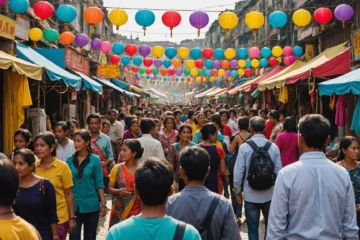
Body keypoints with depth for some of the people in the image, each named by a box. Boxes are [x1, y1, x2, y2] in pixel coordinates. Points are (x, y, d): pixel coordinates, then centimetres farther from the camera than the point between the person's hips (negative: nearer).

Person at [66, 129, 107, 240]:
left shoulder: (95, 159, -6)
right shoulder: (70, 160, 0)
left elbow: (99, 184, -4)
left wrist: (103, 204, -6)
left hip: (91, 205, -1)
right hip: (74, 205, 1)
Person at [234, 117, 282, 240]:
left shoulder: (244, 147, -11)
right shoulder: (273, 147, -7)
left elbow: (238, 172, -10)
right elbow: (278, 171, -5)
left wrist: (237, 190, 4)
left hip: (251, 194, -1)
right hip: (270, 193, 2)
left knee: (253, 228, 10)